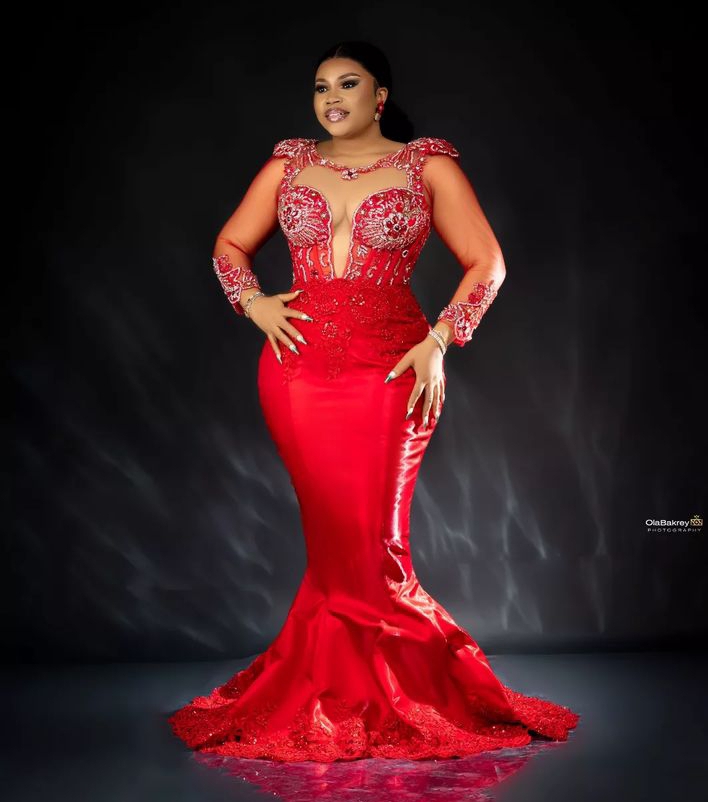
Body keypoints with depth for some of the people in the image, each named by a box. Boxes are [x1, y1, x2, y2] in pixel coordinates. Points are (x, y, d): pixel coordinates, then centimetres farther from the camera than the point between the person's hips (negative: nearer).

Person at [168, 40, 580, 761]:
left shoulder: (427, 165, 5)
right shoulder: (289, 163, 13)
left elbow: (486, 261, 2)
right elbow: (230, 246, 18)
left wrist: (439, 341, -9)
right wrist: (255, 303, -1)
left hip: (390, 370, -2)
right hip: (299, 368, 2)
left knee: (369, 541, -1)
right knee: (333, 539, 6)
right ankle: (343, 700, 21)